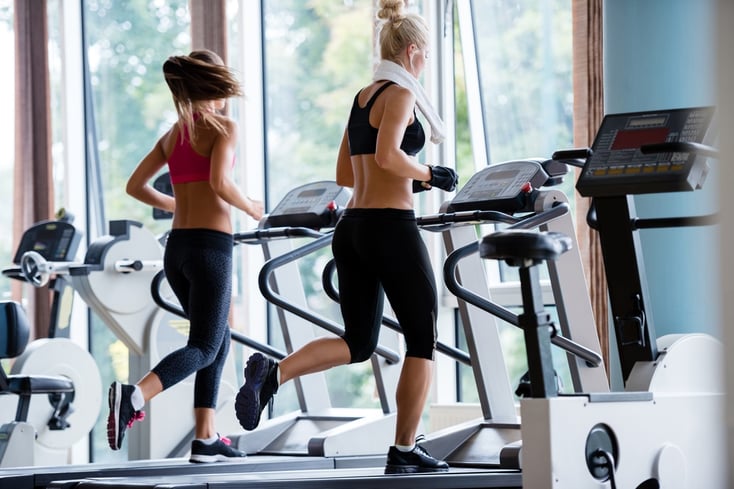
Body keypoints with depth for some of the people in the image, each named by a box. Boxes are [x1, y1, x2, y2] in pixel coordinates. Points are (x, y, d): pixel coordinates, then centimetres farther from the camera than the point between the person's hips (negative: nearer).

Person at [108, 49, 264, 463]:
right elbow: (220, 182, -21)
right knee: (204, 347, -5)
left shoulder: (173, 134, 14)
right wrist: (251, 208, -5)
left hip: (178, 246, 7)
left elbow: (136, 186, 15)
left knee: (218, 340, 18)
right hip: (211, 245, -7)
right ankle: (134, 397, -29)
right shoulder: (224, 128, -6)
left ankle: (206, 438, 12)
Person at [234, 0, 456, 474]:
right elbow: (388, 155, -25)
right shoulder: (400, 93, -8)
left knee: (358, 343, 11)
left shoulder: (362, 97, 17)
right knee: (422, 341, 6)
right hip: (391, 227, -8)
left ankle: (273, 371, -13)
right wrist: (428, 175, -9)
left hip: (352, 227, 8)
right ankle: (405, 451, 7)